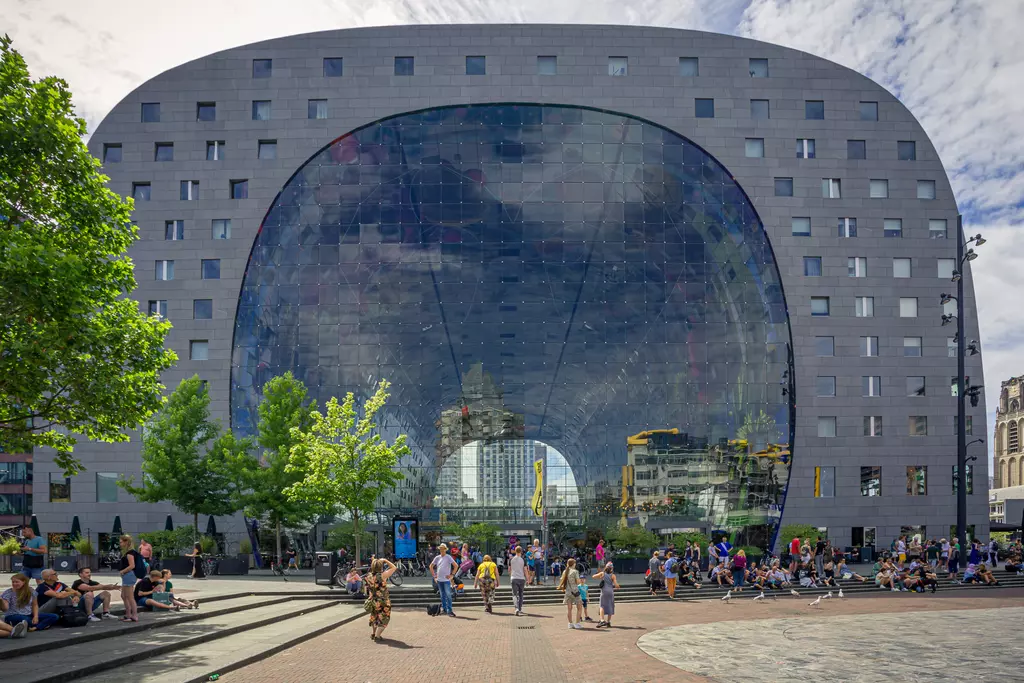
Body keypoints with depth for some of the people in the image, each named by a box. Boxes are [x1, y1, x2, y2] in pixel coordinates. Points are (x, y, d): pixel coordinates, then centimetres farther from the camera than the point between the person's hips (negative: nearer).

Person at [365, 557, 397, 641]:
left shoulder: (369, 576, -9)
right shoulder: (382, 576, -23)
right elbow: (393, 567, -14)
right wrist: (385, 560, -9)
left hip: (372, 601, 5)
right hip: (383, 602, -5)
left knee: (374, 617, 26)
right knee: (384, 619, 11)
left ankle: (372, 633, 24)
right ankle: (377, 635, 5)